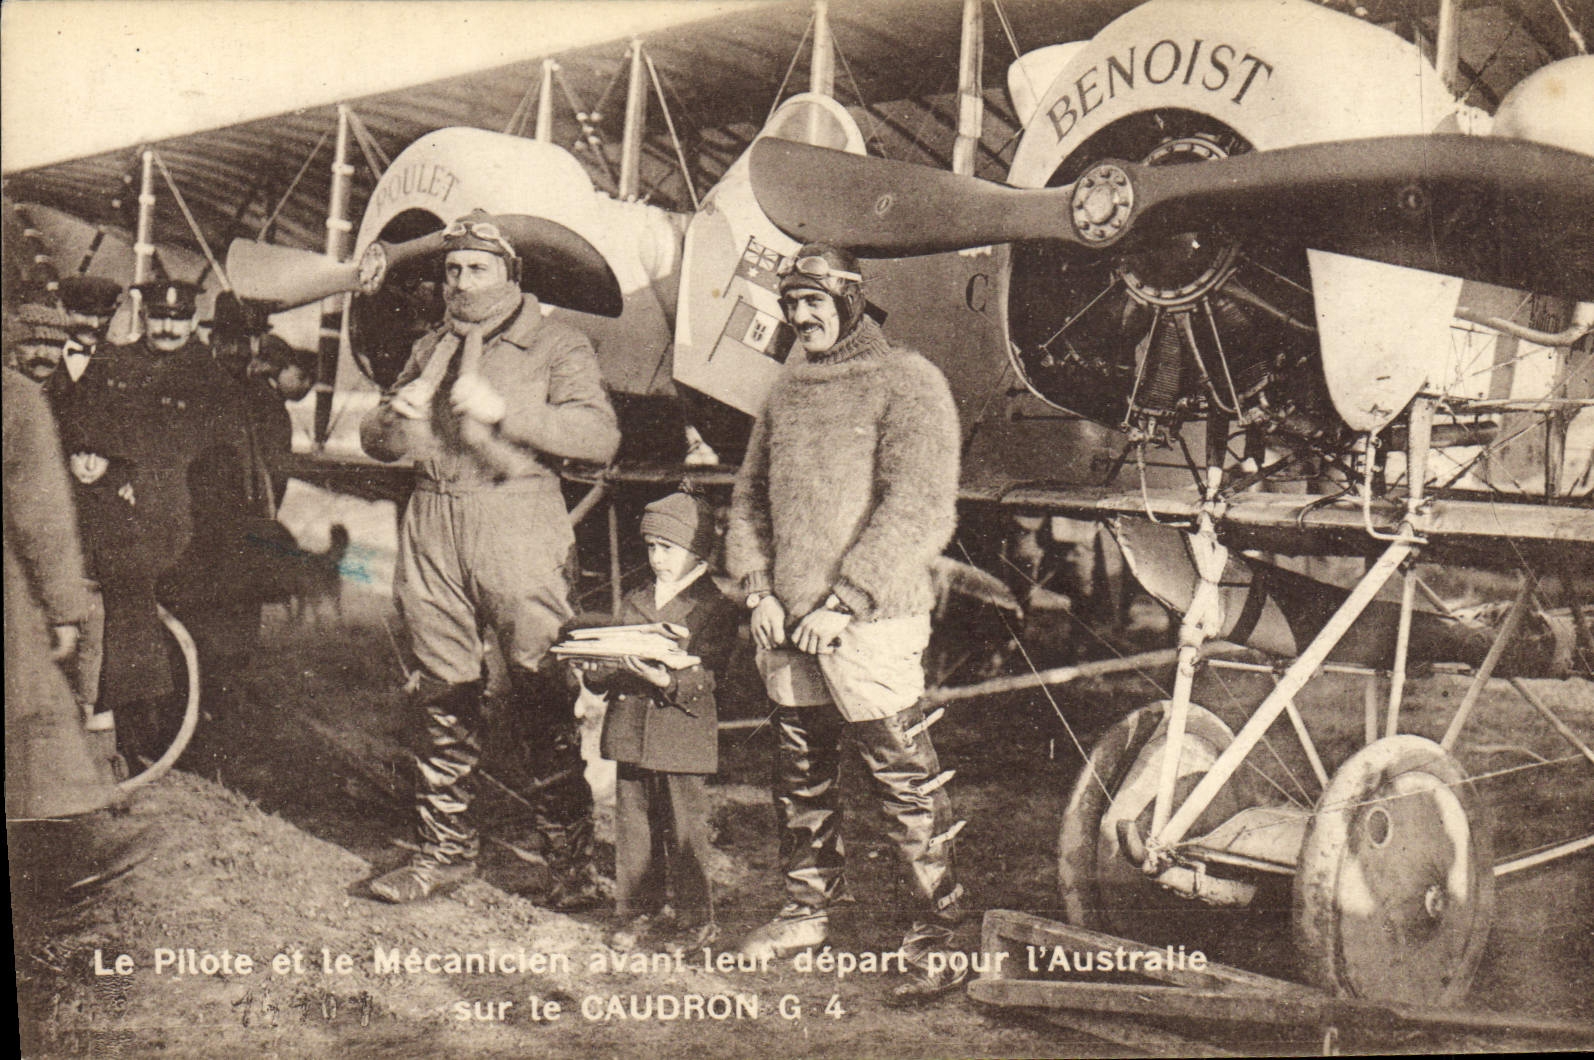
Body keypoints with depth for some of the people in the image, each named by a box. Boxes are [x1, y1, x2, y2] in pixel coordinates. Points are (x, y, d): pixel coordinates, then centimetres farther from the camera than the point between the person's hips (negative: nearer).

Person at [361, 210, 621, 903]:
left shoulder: (557, 346, 4)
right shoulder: (430, 349, 21)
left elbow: (599, 436, -11)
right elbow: (376, 443, 22)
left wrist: (501, 410, -18)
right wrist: (397, 415, -1)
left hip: (518, 527, -5)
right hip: (432, 527, 5)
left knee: (542, 691, -6)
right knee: (440, 696, 6)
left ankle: (572, 843, 6)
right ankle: (447, 846, 15)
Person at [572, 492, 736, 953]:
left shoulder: (713, 607, -4)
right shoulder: (634, 602, 15)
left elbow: (705, 676, -12)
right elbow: (613, 666, 17)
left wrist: (667, 681, -30)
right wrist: (594, 669, -5)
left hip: (682, 735, -6)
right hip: (629, 732, 6)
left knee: (684, 830, 0)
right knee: (632, 826, 11)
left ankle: (696, 919, 12)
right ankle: (636, 912, 24)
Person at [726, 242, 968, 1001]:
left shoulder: (907, 382, -5)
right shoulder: (787, 389, 16)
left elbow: (920, 510, -13)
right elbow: (749, 496, 21)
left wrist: (847, 603, -17)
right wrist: (758, 589, 6)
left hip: (870, 623, -7)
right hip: (788, 626, 7)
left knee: (903, 773, -5)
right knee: (799, 774, 15)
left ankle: (941, 928, 6)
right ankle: (808, 908, 30)